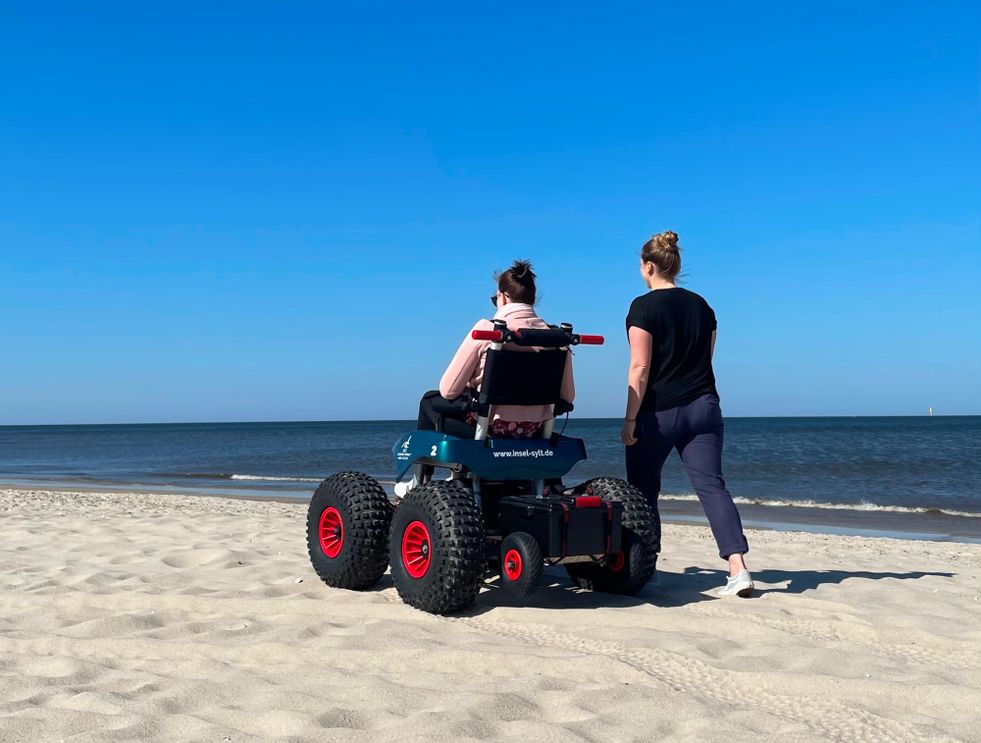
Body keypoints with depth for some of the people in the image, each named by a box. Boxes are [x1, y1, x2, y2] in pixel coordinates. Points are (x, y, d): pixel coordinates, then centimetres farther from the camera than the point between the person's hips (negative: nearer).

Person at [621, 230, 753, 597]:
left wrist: (630, 420, -11)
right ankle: (738, 567, -14)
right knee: (711, 485, -1)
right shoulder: (701, 306, 11)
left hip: (659, 412, -5)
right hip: (703, 408, 5)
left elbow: (640, 368, -13)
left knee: (643, 490, 9)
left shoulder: (644, 307, -8)